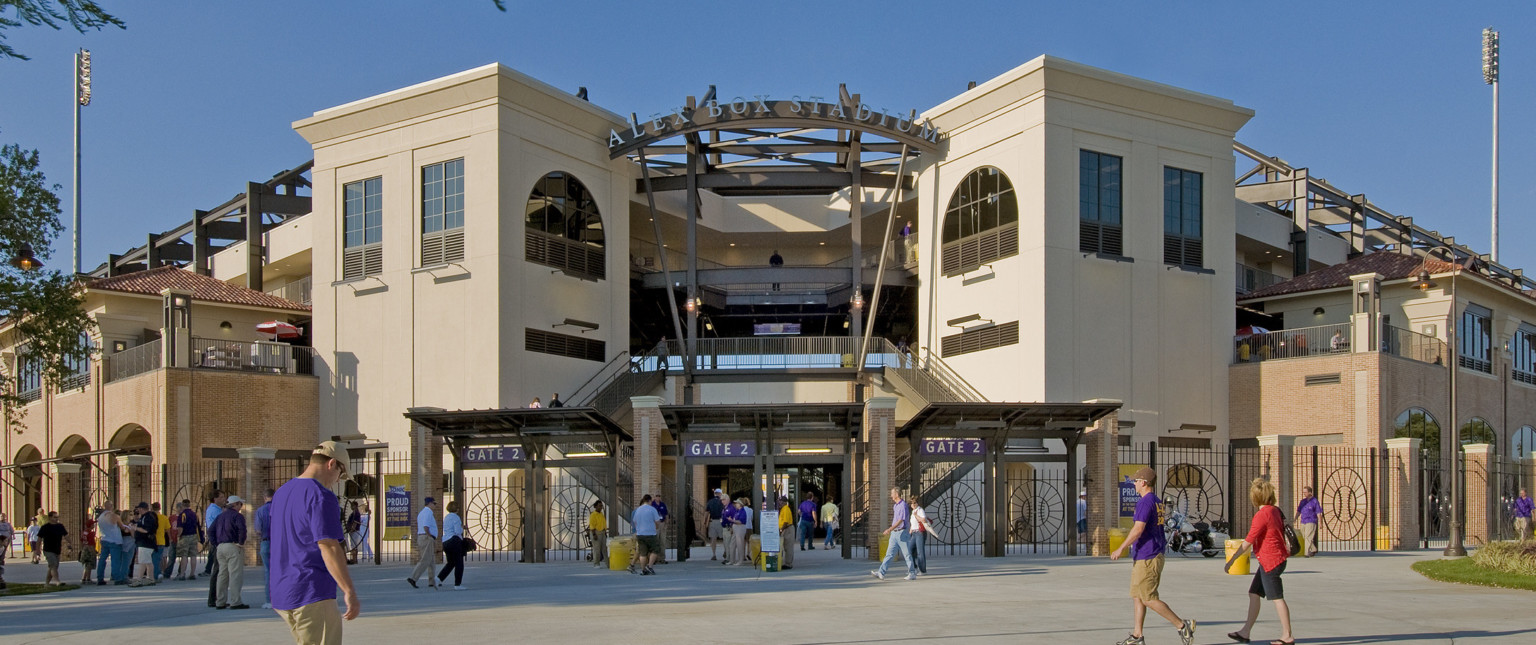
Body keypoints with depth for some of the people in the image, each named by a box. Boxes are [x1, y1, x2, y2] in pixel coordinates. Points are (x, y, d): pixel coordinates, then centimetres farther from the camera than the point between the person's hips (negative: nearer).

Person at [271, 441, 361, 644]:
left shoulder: (281, 493, 14)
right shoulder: (321, 497, -15)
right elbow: (329, 548, -22)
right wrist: (351, 593, -21)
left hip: (282, 595, 9)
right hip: (313, 596, -9)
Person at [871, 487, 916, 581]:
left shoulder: (903, 505, -14)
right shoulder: (895, 506, 14)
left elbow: (900, 520, -22)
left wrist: (890, 529, -29)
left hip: (901, 532, -8)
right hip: (894, 533, 8)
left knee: (907, 554, 0)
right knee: (889, 554, 2)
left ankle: (912, 574, 9)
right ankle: (881, 573, -4)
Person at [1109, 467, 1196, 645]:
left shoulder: (1145, 502, -16)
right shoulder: (1158, 502, 14)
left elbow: (1138, 529, -23)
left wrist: (1121, 548, -19)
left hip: (1146, 559, -10)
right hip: (1155, 555, 10)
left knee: (1149, 599, -5)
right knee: (1137, 597, 12)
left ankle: (1183, 625, -2)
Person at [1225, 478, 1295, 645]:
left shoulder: (1261, 515, -18)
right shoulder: (1275, 510, 8)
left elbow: (1248, 542, -17)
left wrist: (1232, 560, -12)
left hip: (1270, 561, -10)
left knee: (1277, 598, -3)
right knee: (1254, 593, 12)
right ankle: (1246, 631, 17)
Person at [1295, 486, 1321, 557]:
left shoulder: (1314, 501, -4)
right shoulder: (1303, 501, 14)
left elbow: (1319, 512, -4)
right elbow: (1299, 511, 19)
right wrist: (1295, 519, 9)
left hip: (1311, 522, -7)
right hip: (1303, 522, 7)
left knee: (1308, 538, -13)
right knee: (1304, 538, 10)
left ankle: (1307, 553, -15)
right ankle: (1313, 550, 26)